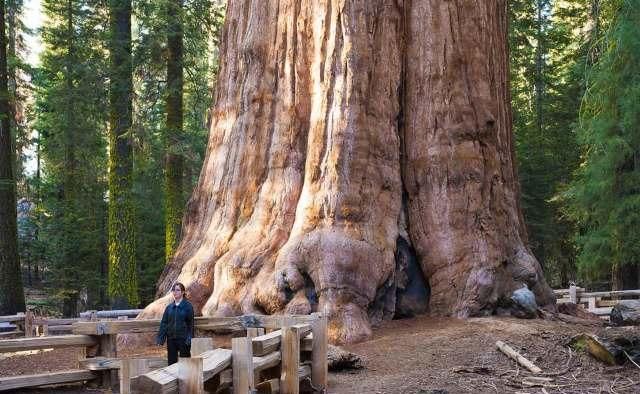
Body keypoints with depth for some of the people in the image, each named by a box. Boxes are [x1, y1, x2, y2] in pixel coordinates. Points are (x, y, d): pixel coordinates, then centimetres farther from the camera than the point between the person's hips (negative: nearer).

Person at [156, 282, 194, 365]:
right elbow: (164, 323, 9)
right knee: (171, 361, 9)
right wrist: (160, 337, 0)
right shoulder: (169, 307, 8)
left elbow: (191, 324, -5)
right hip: (171, 339, 4)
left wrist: (189, 338, -13)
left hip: (183, 339, -4)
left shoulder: (188, 306, -4)